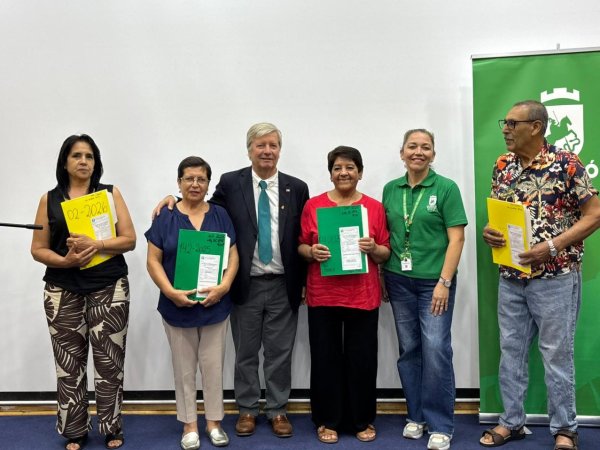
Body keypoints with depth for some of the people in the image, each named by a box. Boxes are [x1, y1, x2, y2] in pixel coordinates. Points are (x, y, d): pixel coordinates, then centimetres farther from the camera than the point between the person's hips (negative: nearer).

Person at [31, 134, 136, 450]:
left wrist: (96, 245, -16)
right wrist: (65, 261, -13)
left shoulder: (111, 193, 5)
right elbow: (38, 249, 5)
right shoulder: (49, 199, 7)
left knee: (109, 361, 1)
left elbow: (129, 240, 0)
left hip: (109, 288, -1)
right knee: (69, 363, 3)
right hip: (63, 291, 1)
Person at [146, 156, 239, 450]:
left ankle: (214, 422, 24)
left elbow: (233, 255, 1)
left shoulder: (220, 215, 3)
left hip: (215, 305, 1)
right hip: (177, 306, -1)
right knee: (184, 368, 10)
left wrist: (224, 286, -15)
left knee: (213, 366, 9)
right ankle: (189, 425, 24)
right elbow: (154, 260, -3)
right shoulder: (165, 217, 0)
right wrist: (170, 291, -16)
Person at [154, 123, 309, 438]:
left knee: (280, 353, 10)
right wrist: (175, 199, -9)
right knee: (245, 352, 12)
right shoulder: (230, 183, 0)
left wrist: (304, 282, 3)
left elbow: (304, 238, 5)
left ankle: (277, 411, 25)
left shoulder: (297, 188, 3)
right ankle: (247, 410, 28)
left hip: (283, 285, 1)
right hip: (246, 284, 0)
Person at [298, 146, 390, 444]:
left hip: (363, 295, 0)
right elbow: (301, 246, 7)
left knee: (362, 358, 5)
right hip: (322, 295, 0)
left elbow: (385, 254, 6)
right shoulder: (313, 205, 4)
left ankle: (362, 420, 23)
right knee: (325, 357, 5)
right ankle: (327, 421, 21)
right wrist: (311, 252, -14)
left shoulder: (374, 207, 4)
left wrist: (374, 248, -14)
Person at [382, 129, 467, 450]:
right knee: (408, 349, 10)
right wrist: (382, 276, 8)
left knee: (436, 350, -5)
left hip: (434, 281, -4)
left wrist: (444, 282, -13)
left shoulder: (446, 188, -4)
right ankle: (415, 416, 25)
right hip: (399, 280, 4)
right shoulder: (391, 189, 8)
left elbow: (456, 238, -8)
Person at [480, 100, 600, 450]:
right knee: (511, 350, 13)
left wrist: (553, 246, -20)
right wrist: (488, 231, -7)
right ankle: (511, 421, 28)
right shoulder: (502, 166, 5)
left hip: (555, 276, -5)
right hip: (510, 277, 5)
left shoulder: (567, 164, -11)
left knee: (557, 353, 6)